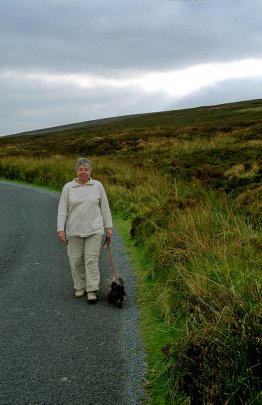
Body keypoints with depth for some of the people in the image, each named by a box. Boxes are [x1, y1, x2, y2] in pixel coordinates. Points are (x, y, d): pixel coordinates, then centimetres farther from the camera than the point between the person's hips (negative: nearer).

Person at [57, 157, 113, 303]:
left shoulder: (98, 185, 1)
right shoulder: (68, 187, 0)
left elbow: (105, 207, 4)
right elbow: (62, 210, -1)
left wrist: (109, 227, 3)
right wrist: (61, 229, -7)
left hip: (94, 230, -1)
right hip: (74, 231, 1)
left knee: (92, 259, -5)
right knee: (76, 260, 6)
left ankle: (92, 290, -3)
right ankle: (80, 287, 21)